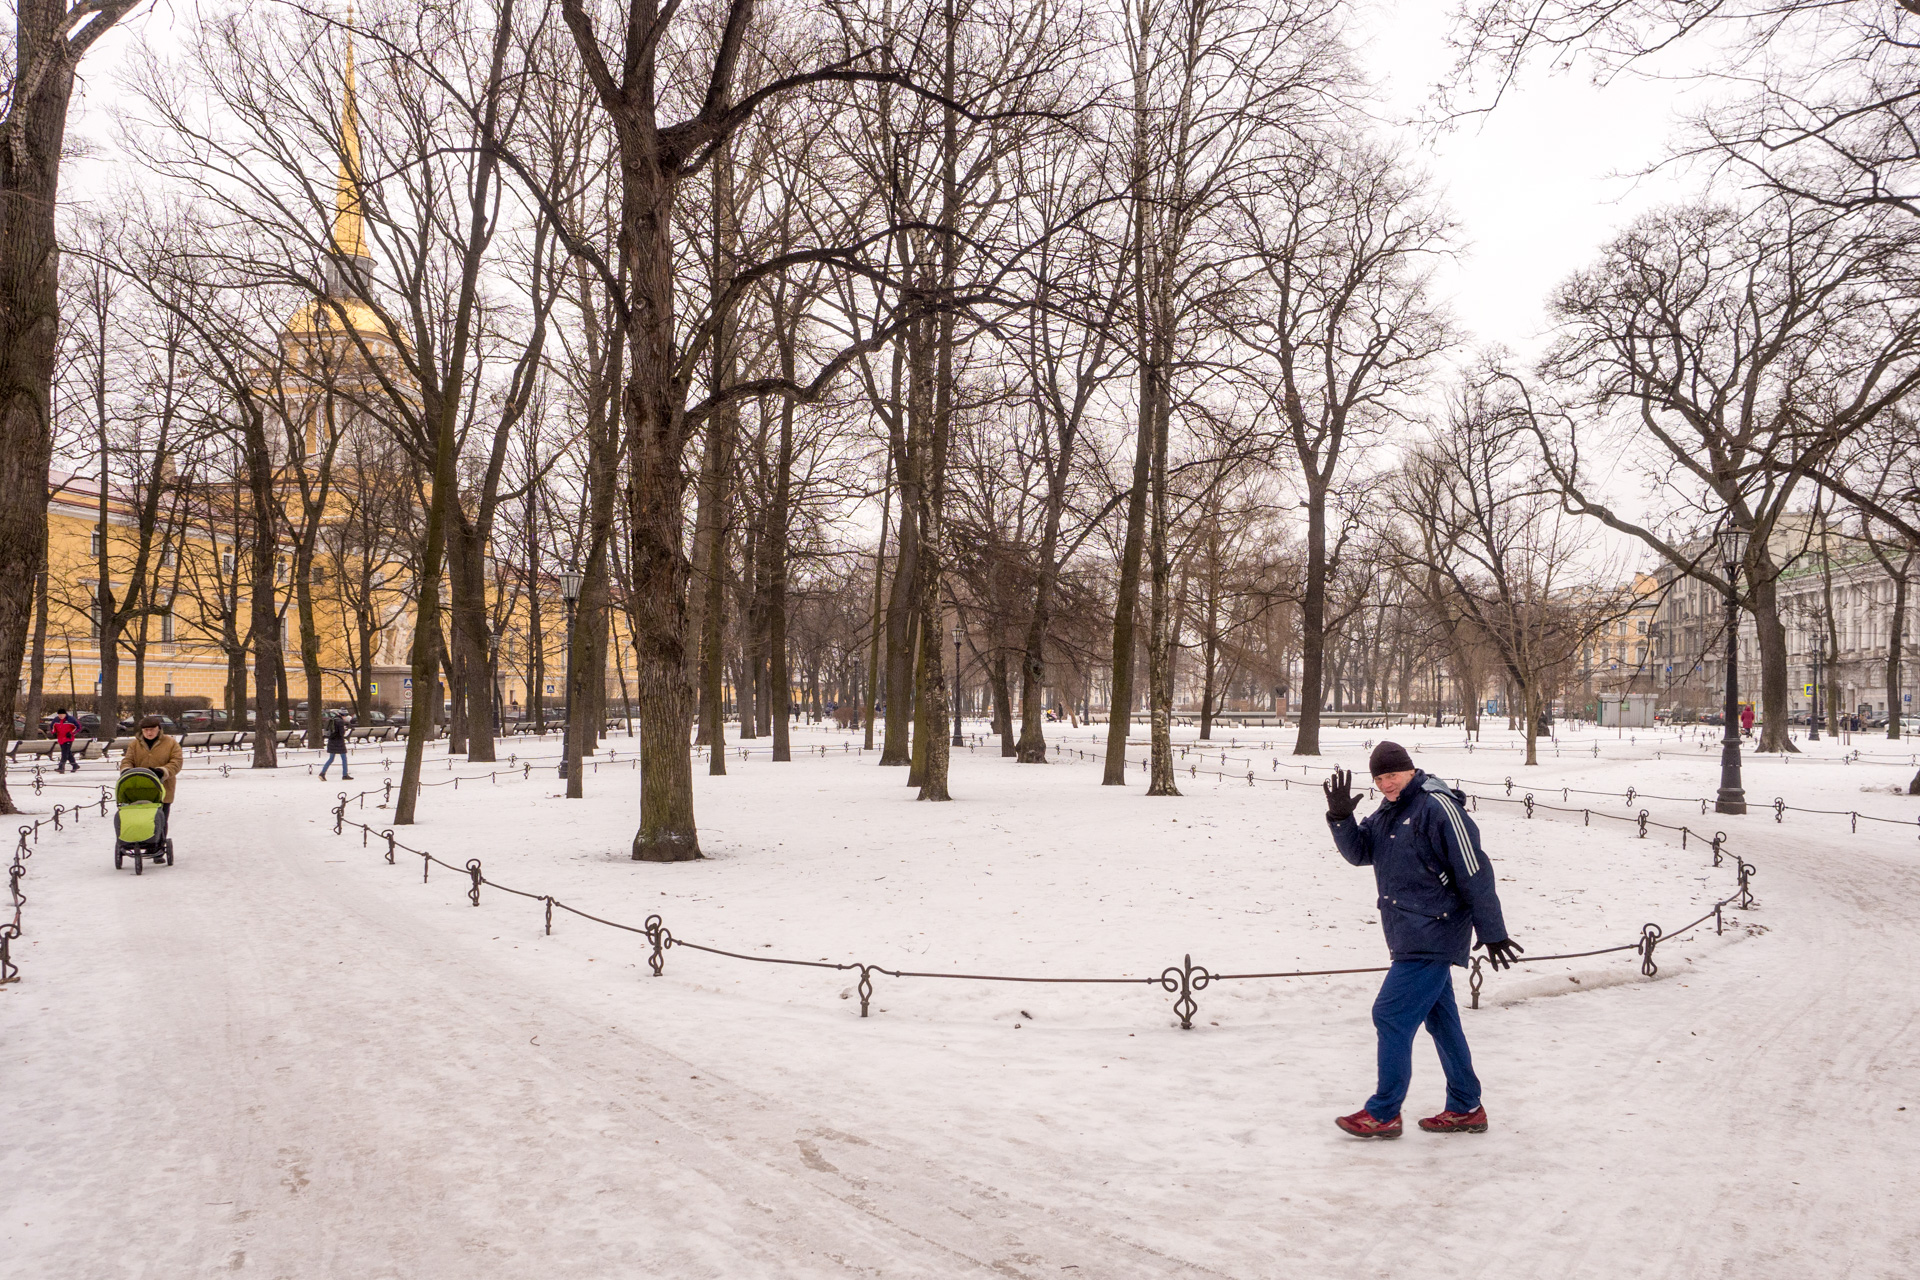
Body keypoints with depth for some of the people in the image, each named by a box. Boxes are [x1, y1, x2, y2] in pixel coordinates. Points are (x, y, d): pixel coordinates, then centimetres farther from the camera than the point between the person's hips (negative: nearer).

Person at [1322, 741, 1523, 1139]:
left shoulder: (1439, 807, -17)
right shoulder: (1388, 811, 11)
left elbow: (1475, 874, -16)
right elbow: (1359, 852, 9)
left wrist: (1492, 933, -13)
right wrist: (1340, 817, -9)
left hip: (1432, 936, -9)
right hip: (1410, 935, 9)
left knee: (1391, 1014, -8)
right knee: (1440, 1020, 16)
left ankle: (1383, 1114, 2)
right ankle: (1466, 1109, 28)